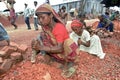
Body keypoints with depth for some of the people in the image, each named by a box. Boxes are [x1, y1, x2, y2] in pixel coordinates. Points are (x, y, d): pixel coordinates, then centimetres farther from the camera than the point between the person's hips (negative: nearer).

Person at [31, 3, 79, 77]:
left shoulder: (59, 27, -28)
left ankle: (66, 63, -12)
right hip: (56, 50, 6)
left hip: (68, 52, -5)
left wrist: (41, 47, -38)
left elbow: (60, 49, -33)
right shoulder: (45, 27, -8)